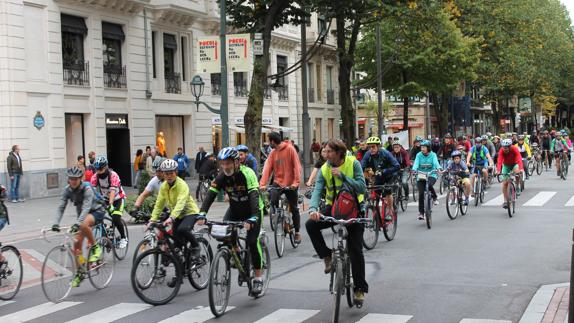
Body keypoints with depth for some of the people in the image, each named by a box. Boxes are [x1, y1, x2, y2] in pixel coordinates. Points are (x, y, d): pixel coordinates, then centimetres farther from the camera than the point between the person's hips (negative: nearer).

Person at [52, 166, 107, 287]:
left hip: (97, 211, -6)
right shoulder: (67, 190, -12)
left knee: (83, 224, -39)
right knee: (77, 243, -5)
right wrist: (55, 223, -34)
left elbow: (86, 208, -38)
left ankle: (95, 247, -15)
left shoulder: (87, 189, -27)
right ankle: (79, 273, 9)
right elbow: (61, 207, -18)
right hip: (82, 214, 6)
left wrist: (77, 223, -52)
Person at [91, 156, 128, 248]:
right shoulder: (95, 177, -15)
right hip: (104, 199, 5)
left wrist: (110, 204, -50)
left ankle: (123, 238, 0)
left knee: (116, 219, -22)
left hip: (117, 199, -5)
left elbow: (113, 191, -37)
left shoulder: (113, 175, -27)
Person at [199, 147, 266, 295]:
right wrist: (202, 214, -39)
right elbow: (211, 194, -23)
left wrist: (252, 219, -54)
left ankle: (258, 277, -4)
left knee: (252, 241, -18)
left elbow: (254, 196, -40)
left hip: (251, 209, -4)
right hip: (235, 209, 4)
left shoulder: (247, 173, -29)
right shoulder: (222, 176, -16)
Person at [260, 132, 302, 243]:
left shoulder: (290, 149, -10)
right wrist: (262, 184, -16)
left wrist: (296, 182, -23)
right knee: (272, 201, -22)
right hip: (278, 183, 3)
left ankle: (297, 232, 21)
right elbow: (267, 168, -4)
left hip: (290, 184, -3)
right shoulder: (273, 153, 4)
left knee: (294, 209, 6)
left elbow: (297, 166, -14)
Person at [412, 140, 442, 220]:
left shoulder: (433, 155, -1)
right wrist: (414, 170, -35)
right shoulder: (419, 155, 1)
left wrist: (439, 168, -40)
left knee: (429, 185, -34)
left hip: (431, 175, -2)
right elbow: (416, 163, -14)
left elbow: (435, 162, -18)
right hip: (421, 176, 2)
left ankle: (434, 198, -5)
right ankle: (421, 213, 1)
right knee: (421, 194, -8)